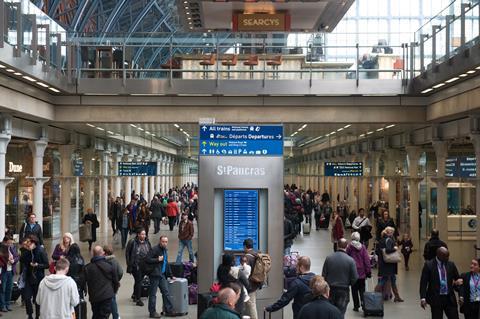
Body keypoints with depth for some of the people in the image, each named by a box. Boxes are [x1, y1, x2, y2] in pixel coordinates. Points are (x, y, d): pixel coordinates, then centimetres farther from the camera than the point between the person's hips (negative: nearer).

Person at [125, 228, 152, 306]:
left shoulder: (147, 242, 2)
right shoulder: (132, 242, -11)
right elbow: (127, 253, -6)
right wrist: (129, 264, -9)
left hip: (145, 266, 5)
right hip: (135, 265, -5)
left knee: (139, 281, 16)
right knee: (138, 281, -5)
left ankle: (134, 295, 36)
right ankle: (138, 299, 3)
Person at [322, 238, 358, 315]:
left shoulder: (329, 258, -6)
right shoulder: (350, 260, -13)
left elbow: (323, 275, -3)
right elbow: (354, 278, -9)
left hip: (330, 289, 2)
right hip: (343, 291, -2)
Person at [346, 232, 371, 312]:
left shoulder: (349, 247, -8)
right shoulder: (363, 247, -5)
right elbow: (367, 260, -5)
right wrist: (368, 271, 0)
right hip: (362, 272, 1)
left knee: (354, 290, 8)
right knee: (362, 289, 12)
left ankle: (356, 306, 9)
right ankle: (363, 303, -5)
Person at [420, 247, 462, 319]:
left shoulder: (451, 265, 5)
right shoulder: (429, 265, -6)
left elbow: (458, 278, 16)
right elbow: (423, 282, -6)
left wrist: (459, 281, -10)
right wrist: (423, 298, -15)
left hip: (449, 298, 3)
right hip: (436, 298, -3)